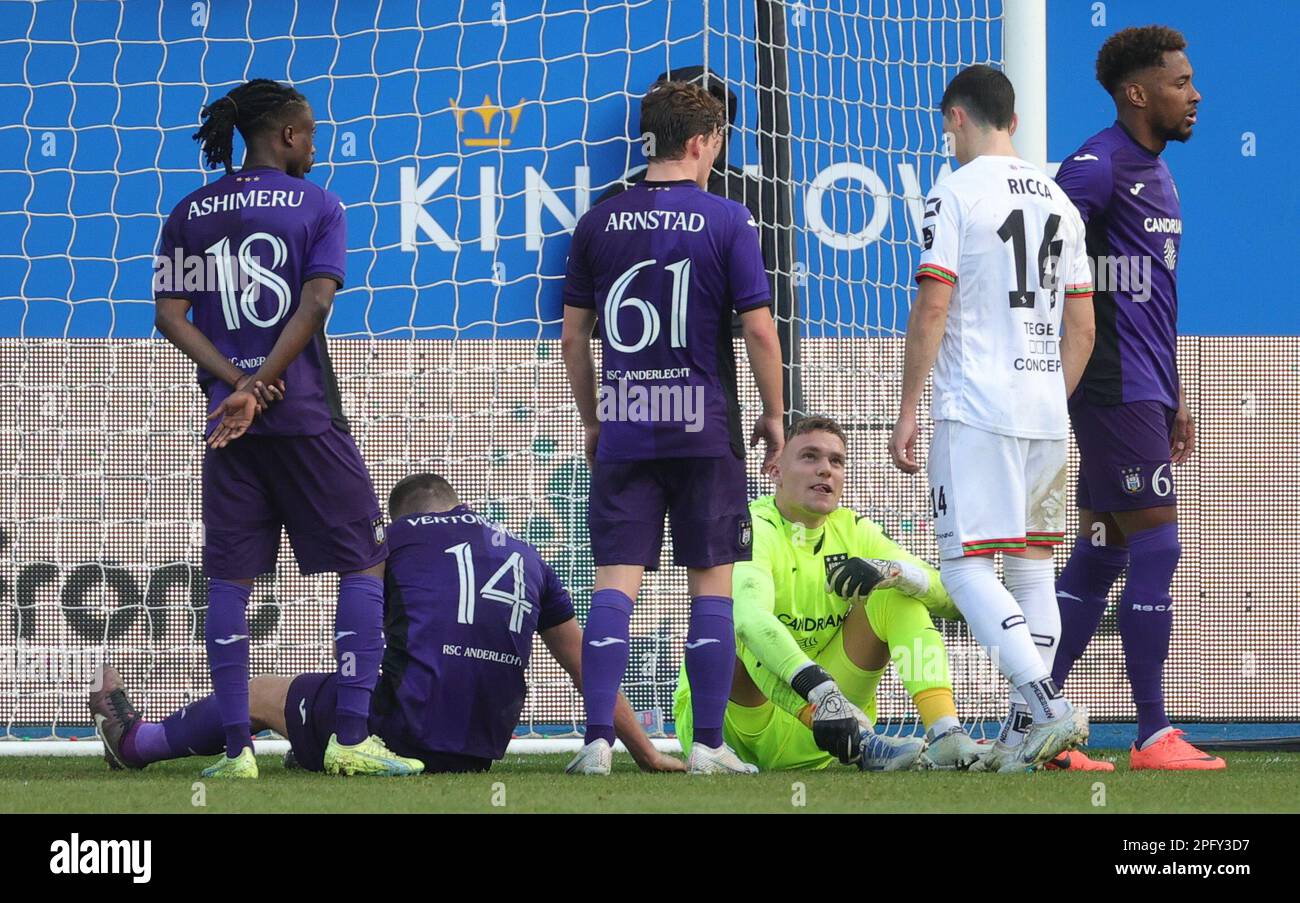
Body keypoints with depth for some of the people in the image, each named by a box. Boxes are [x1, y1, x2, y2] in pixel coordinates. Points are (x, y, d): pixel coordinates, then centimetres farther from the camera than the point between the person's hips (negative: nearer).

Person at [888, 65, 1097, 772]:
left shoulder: (955, 193, -5)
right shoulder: (1058, 202, 15)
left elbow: (930, 311, -11)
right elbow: (1083, 326, 15)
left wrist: (908, 413, -7)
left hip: (976, 409, -7)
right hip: (1047, 412, 7)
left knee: (965, 567, -7)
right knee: (1032, 566, 13)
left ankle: (1047, 707, -22)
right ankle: (1025, 731, 13)